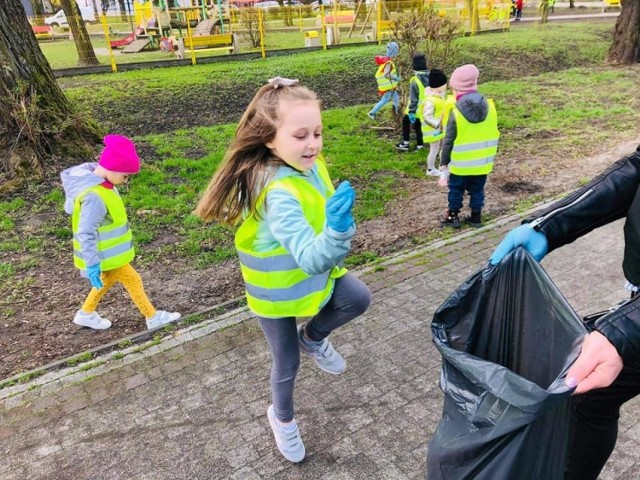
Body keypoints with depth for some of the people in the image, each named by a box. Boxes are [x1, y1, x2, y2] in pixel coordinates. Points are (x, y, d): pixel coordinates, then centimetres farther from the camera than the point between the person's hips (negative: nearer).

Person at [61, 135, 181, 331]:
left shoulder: (100, 182, -2)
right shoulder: (95, 197, -33)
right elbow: (86, 234, -30)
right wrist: (92, 264, -26)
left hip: (108, 251, 10)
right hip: (106, 255, -9)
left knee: (109, 279, 26)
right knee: (133, 281, 5)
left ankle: (86, 314, 41)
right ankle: (153, 317, 21)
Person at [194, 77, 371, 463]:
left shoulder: (307, 164, -13)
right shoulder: (280, 194, -40)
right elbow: (311, 258, -48)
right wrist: (337, 230, -65)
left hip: (316, 266, 7)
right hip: (277, 288, -6)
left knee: (359, 299, -10)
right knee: (287, 363, 11)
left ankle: (313, 338, 21)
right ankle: (282, 417, 45)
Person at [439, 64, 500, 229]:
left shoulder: (456, 112, -19)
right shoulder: (489, 106, -5)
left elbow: (448, 142, -14)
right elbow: (494, 135, 5)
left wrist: (444, 165, -5)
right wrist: (490, 156, 18)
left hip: (460, 165, -4)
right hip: (483, 163, 4)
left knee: (456, 190, 16)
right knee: (477, 191, 20)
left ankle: (453, 216, 27)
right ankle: (476, 217, 29)